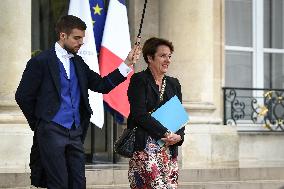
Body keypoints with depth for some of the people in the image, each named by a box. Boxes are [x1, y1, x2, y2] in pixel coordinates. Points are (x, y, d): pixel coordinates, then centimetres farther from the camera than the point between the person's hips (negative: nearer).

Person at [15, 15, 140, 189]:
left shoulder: (78, 63, 13)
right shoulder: (40, 62, -5)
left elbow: (103, 85, 9)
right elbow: (23, 97, -2)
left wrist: (127, 64, 1)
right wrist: (40, 124, 5)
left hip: (75, 133, 6)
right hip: (52, 133, -6)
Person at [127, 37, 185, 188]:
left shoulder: (173, 84, 18)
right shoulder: (139, 80, -1)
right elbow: (140, 114, -10)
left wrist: (179, 136, -4)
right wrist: (165, 133, -14)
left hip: (169, 148, 6)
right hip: (145, 147, -6)